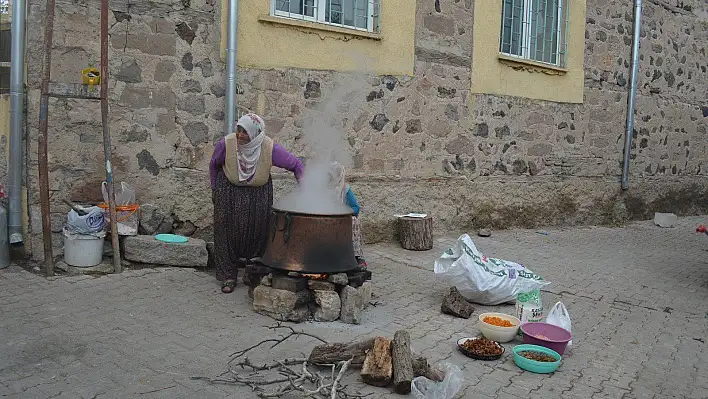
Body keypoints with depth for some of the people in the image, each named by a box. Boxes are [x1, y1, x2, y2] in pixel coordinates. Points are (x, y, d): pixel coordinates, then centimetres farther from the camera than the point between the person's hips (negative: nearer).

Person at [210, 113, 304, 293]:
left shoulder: (270, 148, -24)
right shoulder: (226, 144, -22)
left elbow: (296, 166, -13)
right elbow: (214, 165, 0)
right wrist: (215, 190, 7)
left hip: (259, 193, 0)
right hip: (229, 192, 0)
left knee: (258, 231, 0)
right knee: (227, 231, -2)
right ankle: (228, 276, 10)